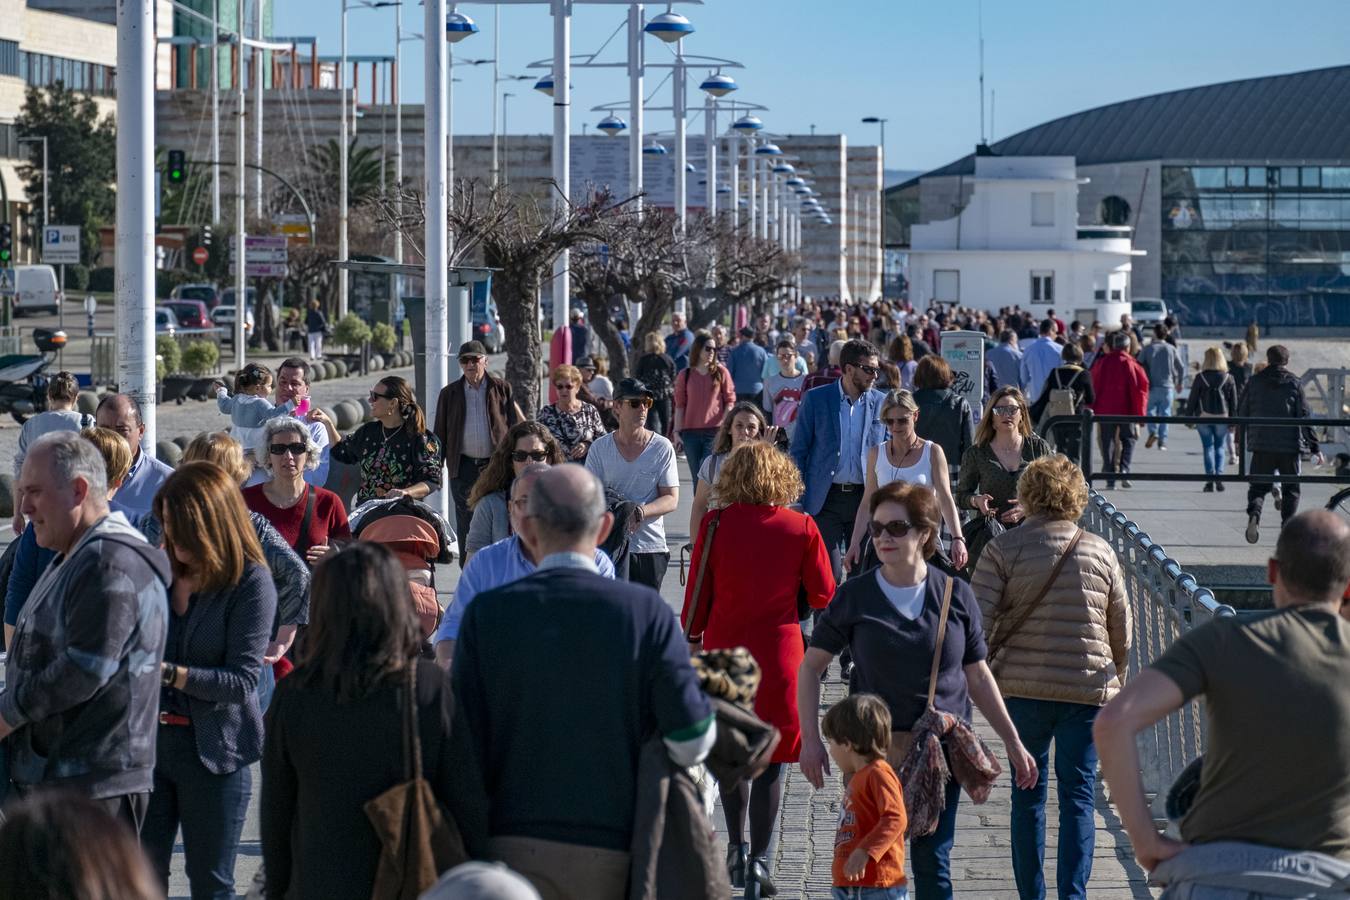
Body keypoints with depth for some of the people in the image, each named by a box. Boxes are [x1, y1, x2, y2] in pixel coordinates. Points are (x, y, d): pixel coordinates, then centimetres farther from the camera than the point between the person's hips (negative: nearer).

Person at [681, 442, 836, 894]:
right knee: (770, 759, 6)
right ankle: (759, 860, 5)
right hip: (778, 653, -1)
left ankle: (736, 850, 18)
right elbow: (822, 596, -1)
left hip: (723, 650, 1)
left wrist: (691, 642, 12)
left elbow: (697, 591, 0)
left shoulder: (715, 524, -6)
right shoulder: (801, 527, -7)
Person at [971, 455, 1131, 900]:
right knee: (1078, 795, 6)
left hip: (1023, 687, 0)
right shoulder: (1100, 551, 3)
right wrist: (1116, 681, 23)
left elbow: (977, 623, -10)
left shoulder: (1003, 548, -4)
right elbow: (1121, 630, 9)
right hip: (1089, 688, 1)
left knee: (1028, 794, 11)